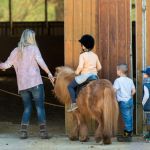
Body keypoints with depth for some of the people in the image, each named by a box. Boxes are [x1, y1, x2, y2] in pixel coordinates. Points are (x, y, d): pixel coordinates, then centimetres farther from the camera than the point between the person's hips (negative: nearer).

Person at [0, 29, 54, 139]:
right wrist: (49, 73, -12)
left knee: (27, 108, 12)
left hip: (22, 84, 4)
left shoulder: (16, 51, 11)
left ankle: (23, 131, 2)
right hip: (35, 82, -4)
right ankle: (43, 131, -6)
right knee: (40, 107, 0)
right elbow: (40, 61, -14)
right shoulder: (33, 48, -1)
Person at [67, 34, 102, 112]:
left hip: (84, 75, -6)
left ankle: (74, 103, -3)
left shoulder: (82, 55, -11)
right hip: (94, 75, 6)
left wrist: (77, 73, -4)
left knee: (70, 86, 7)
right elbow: (99, 67, 10)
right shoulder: (95, 55, 8)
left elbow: (80, 67, -21)